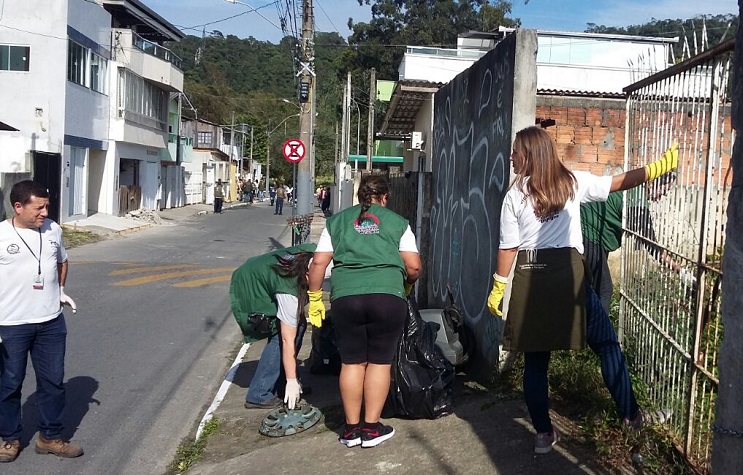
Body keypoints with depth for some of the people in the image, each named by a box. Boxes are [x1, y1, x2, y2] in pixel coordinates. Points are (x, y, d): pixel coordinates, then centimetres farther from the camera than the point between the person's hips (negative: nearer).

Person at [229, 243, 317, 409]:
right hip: (247, 295, -9)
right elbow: (288, 340, -33)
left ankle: (281, 385, 13)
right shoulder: (288, 291, -39)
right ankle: (258, 396, -9)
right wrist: (292, 381, -27)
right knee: (279, 335, -18)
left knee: (298, 324, 2)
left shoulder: (313, 252, -22)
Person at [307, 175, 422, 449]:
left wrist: (315, 298, 17)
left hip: (345, 297, 2)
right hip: (387, 296, -1)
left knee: (351, 362, 11)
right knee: (380, 362, 9)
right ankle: (371, 428, 15)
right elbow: (414, 266, 7)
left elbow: (318, 263, 10)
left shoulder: (337, 221, 17)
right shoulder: (397, 223, 12)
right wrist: (406, 287, 26)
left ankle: (351, 429, 19)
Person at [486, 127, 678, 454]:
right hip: (567, 272, 0)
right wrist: (658, 167, 17)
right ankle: (630, 414, 19)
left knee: (535, 358, 8)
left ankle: (544, 433, 15)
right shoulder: (572, 181, 5)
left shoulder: (515, 194, 2)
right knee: (606, 344, 15)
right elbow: (619, 182, 8)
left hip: (529, 278, 0)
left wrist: (497, 289, 7)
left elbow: (508, 247, 1)